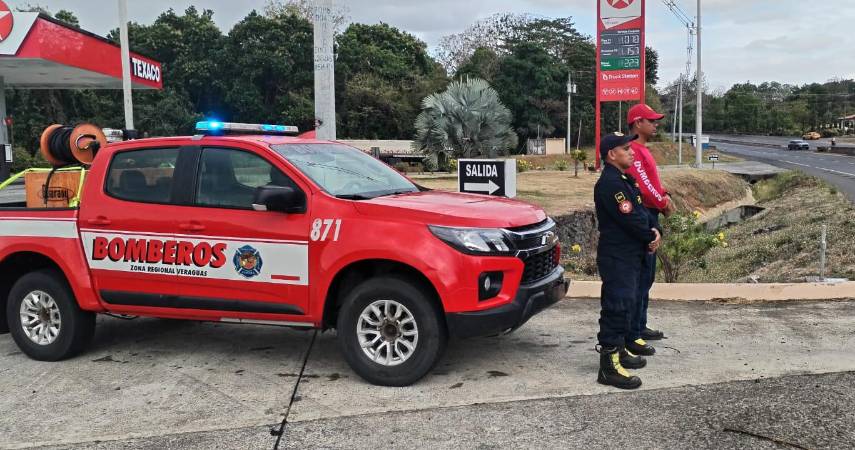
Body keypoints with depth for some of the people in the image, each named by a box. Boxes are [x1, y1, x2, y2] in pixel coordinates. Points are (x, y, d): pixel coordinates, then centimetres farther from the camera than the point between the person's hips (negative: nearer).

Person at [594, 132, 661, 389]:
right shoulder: (610, 183, -18)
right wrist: (650, 237, -7)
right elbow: (629, 219, -22)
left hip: (630, 255, 11)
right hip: (617, 257, -11)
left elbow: (642, 211, 17)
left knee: (626, 303, 18)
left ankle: (619, 350, 31)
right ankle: (609, 366, -9)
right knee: (617, 307, -11)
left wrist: (653, 233, -1)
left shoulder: (624, 180, 16)